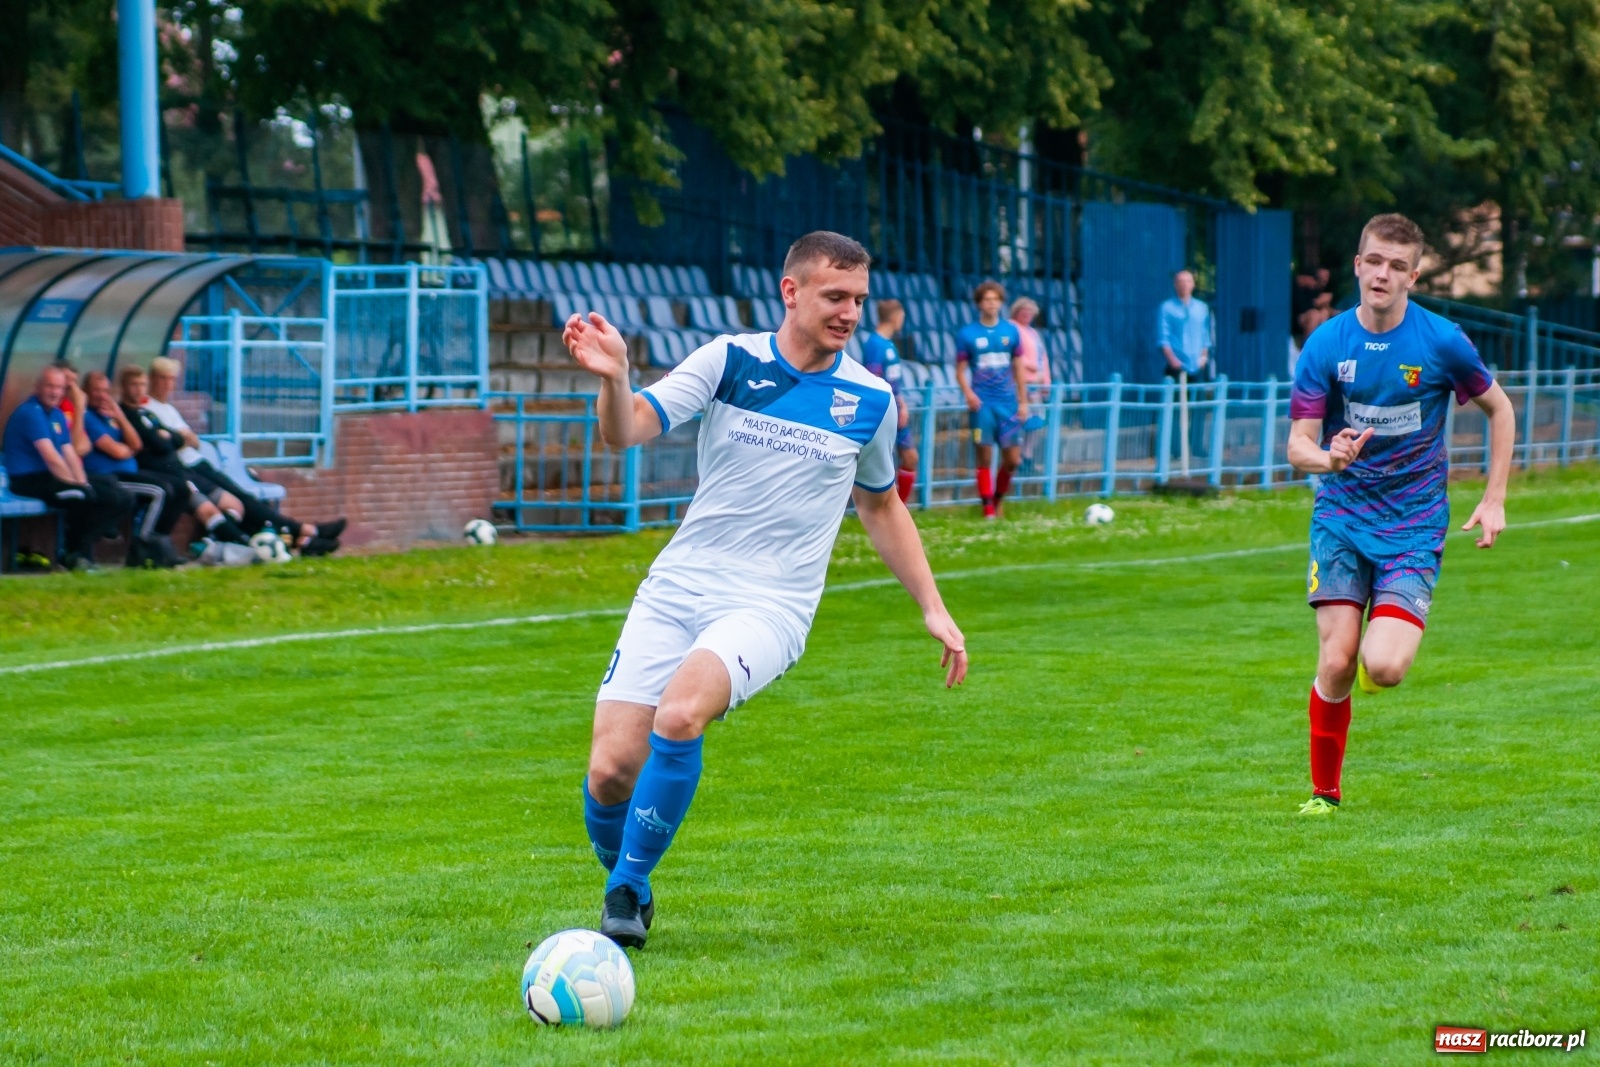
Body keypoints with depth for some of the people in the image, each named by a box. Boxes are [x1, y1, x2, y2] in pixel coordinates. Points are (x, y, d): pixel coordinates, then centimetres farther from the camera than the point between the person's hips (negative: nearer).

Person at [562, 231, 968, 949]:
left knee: (681, 713, -31)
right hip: (675, 591, 1)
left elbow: (880, 506, 21)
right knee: (611, 772, -10)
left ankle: (628, 891, -15)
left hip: (769, 607, -1)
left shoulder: (869, 400, 4)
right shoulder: (729, 361, -1)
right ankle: (624, 888, 21)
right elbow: (626, 431, -10)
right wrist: (613, 378, -32)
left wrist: (932, 609, 18)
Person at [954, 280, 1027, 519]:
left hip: (1008, 404, 2)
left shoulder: (1011, 332, 8)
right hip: (982, 404, -2)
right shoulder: (967, 334, 1)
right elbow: (960, 371, 1)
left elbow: (1018, 369, 13)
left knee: (1012, 459, 1)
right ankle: (988, 509, 3)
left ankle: (997, 500, 23)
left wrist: (1023, 402, 8)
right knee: (985, 458, -3)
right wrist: (968, 393, -17)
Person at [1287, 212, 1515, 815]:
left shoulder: (1442, 341, -7)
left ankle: (1383, 641, 20)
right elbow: (1297, 446, -6)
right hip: (1342, 518, 1)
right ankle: (1324, 793, 8)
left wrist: (1494, 500, 3)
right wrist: (1329, 458, -29)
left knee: (1384, 669, -18)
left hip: (1415, 524, -1)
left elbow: (1499, 410, 8)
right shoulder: (1326, 346, -5)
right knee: (1336, 663, -11)